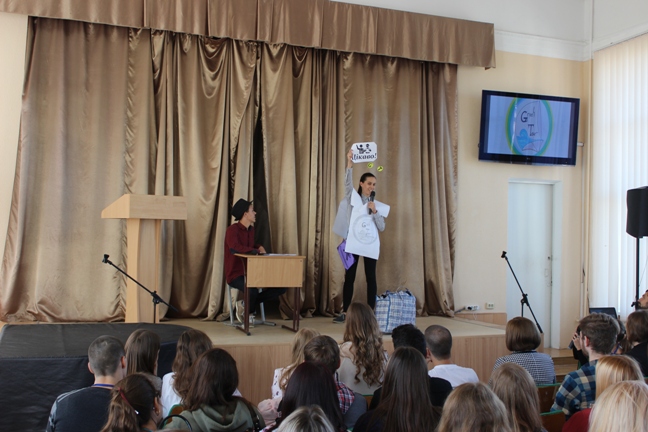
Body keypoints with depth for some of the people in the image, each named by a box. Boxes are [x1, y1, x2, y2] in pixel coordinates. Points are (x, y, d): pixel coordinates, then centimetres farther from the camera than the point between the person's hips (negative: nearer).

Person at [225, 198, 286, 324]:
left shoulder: (251, 229, 13)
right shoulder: (232, 230, -14)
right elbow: (235, 247, -33)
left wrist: (259, 246, 9)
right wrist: (256, 251, -23)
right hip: (236, 275, -8)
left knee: (281, 287, -5)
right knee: (252, 291, -38)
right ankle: (249, 312, 0)